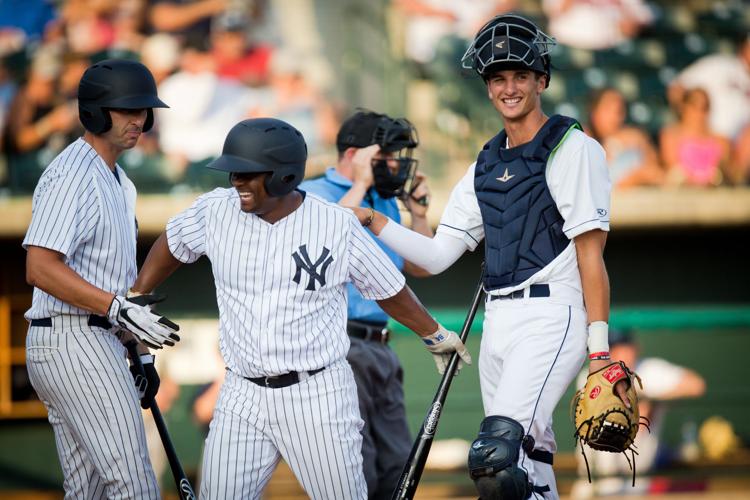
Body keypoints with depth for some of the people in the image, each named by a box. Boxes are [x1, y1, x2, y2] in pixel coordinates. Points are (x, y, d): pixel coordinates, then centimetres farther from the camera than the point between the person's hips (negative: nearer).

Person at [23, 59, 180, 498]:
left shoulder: (119, 182, 20)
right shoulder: (72, 174, -12)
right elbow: (41, 268, -21)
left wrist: (141, 352, 23)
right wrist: (120, 310, -26)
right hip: (75, 342, -10)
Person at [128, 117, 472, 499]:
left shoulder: (337, 224, -7)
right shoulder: (216, 210, -1)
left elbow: (389, 289, 7)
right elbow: (172, 243, 19)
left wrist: (435, 336, 17)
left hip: (317, 395, -2)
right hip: (243, 396, 3)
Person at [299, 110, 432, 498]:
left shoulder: (383, 202, 19)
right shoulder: (314, 195, -3)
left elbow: (421, 267, 24)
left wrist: (418, 212, 11)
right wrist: (361, 185, -17)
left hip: (378, 348, 9)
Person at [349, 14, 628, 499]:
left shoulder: (572, 148, -2)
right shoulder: (485, 166, 19)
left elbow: (590, 251, -8)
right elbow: (438, 255, 17)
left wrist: (599, 350, -14)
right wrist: (372, 221, 4)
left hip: (551, 317, -7)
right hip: (497, 325, 7)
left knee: (493, 461, -26)